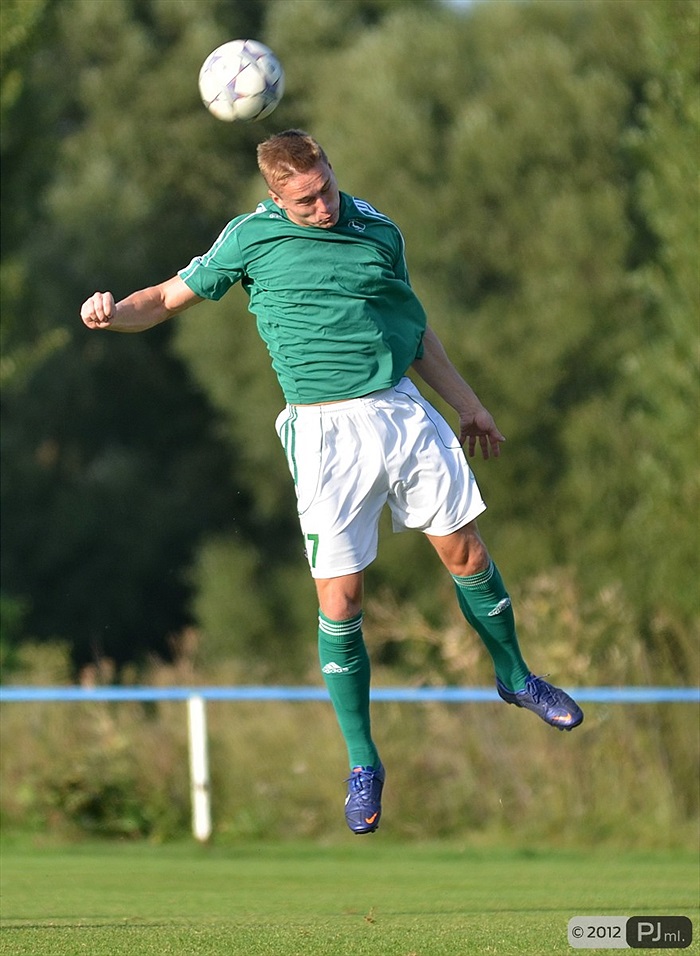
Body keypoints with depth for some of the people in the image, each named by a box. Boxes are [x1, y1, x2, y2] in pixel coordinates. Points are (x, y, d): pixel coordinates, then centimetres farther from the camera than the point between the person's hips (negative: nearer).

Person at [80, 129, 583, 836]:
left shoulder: (378, 231, 7)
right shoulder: (251, 238, -1)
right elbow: (169, 298, 4)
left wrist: (466, 402, 25)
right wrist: (115, 312, -18)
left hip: (404, 410, 3)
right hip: (327, 432, -3)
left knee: (466, 554, 8)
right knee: (339, 604, -6)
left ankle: (515, 677, 35)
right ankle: (362, 765, 8)